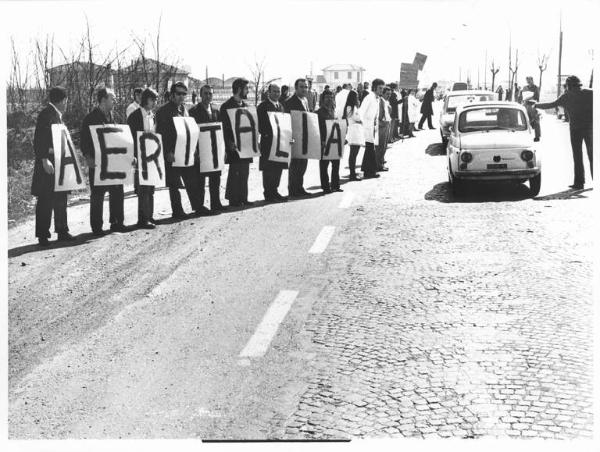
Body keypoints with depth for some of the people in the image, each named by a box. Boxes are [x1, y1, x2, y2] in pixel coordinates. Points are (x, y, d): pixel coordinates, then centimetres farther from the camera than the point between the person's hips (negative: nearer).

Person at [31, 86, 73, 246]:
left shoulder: (57, 114, 15)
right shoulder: (47, 114, -14)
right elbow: (39, 140, -20)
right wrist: (45, 160, -25)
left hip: (58, 161, 10)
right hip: (48, 163, -10)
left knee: (60, 199, 14)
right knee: (45, 200, -5)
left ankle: (62, 231, 23)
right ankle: (42, 235, 0)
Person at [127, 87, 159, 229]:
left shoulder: (154, 116, 11)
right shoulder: (134, 116, -8)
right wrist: (134, 157, -15)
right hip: (140, 158, -6)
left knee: (150, 188, 11)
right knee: (143, 189, -6)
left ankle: (149, 216, 19)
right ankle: (142, 219, -1)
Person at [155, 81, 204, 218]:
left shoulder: (184, 109, 13)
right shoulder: (164, 111, -8)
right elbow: (161, 133, -11)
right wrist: (168, 153, -17)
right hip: (172, 154, -6)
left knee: (193, 181, 9)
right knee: (174, 184, 1)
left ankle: (197, 207, 19)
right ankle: (177, 211, 8)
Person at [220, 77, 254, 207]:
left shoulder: (244, 105, 15)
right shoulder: (227, 106, -8)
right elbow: (225, 127, -12)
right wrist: (230, 143, -20)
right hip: (234, 146, -7)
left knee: (244, 173, 9)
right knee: (235, 173, -4)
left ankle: (243, 198, 14)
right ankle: (233, 199, 2)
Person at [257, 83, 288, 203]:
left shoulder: (280, 106, 17)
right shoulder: (263, 106, -7)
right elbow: (260, 124, -11)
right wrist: (266, 134, -21)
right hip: (268, 142, -7)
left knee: (278, 168, 10)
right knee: (268, 169, -3)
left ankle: (274, 192, 18)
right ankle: (268, 194, 2)